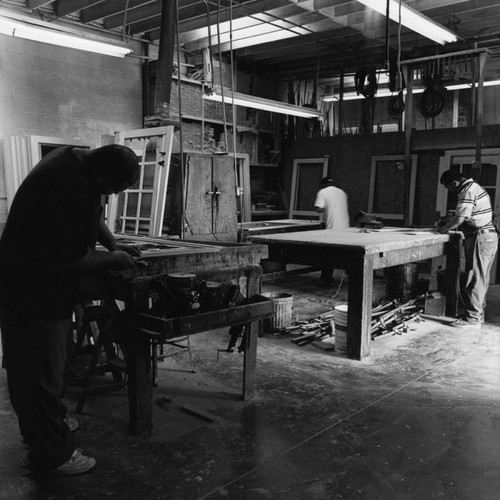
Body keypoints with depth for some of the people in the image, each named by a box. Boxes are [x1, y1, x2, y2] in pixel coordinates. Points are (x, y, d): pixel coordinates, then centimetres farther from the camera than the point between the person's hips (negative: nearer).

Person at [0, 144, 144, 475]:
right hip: (33, 292, -10)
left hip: (30, 282, 10)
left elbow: (92, 213, 18)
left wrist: (112, 243, 8)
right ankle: (51, 453, 17)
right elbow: (71, 259, -26)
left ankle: (46, 423, 42)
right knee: (42, 370, 2)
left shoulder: (76, 159, 0)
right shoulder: (72, 188, -31)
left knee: (32, 364, 23)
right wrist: (112, 259, -11)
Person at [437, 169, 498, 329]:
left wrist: (443, 229, -6)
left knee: (475, 278, -7)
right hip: (488, 237, 10)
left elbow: (459, 219, -20)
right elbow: (463, 214, 22)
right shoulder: (474, 187, 17)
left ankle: (472, 317, -2)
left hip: (480, 238, -10)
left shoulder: (467, 191, -16)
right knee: (480, 278, 15)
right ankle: (478, 312, 23)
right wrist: (447, 222, 14)